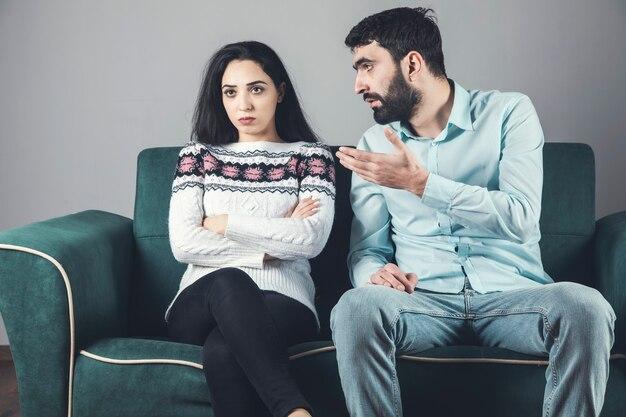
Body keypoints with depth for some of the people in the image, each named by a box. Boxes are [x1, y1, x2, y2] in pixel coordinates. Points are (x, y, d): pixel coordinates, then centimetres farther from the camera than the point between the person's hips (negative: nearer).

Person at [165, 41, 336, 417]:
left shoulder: (311, 156, 11)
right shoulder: (198, 156, 15)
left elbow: (311, 239, -8)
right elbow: (183, 244, 0)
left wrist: (224, 223, -2)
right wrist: (272, 243, -4)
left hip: (283, 302, -2)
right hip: (204, 303, 2)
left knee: (223, 350, -38)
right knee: (227, 282, -38)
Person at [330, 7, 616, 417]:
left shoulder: (509, 112, 3)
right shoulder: (374, 144, 12)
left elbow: (521, 219, -11)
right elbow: (367, 249, 11)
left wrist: (420, 183, -18)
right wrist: (375, 274, -14)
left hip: (510, 295, -1)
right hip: (422, 300, 1)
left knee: (584, 307, -32)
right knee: (355, 307, -31)